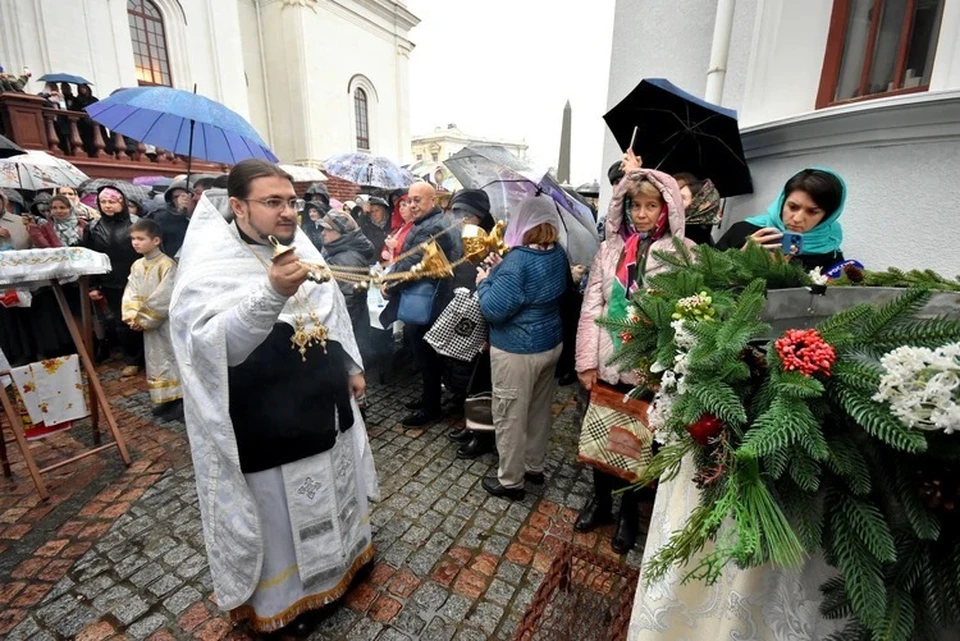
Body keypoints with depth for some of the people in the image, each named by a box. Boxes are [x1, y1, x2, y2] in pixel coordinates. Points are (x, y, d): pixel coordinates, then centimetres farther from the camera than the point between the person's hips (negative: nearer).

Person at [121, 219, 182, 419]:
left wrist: (143, 318, -15)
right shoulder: (137, 266, 9)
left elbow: (164, 298, -20)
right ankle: (167, 399, 27)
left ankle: (181, 400, 7)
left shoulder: (167, 265, -16)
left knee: (173, 357, -2)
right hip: (149, 323, 8)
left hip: (167, 322, -8)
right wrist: (132, 316, -10)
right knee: (156, 359, 15)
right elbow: (131, 293, 6)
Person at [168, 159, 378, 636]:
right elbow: (214, 346, -30)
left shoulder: (301, 249, 3)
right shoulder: (209, 261, -17)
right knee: (279, 512, 13)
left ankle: (344, 551, 51)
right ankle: (284, 597, 39)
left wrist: (352, 367, 14)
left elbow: (334, 314, 12)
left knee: (332, 494, 25)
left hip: (325, 405, 7)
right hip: (269, 421, -6)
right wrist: (270, 292, -43)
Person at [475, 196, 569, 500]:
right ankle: (534, 466, 39)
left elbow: (494, 309, -23)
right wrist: (501, 270, 9)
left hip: (517, 351, -8)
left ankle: (510, 481, 23)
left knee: (510, 416, 7)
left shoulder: (518, 260, -23)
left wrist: (484, 281, -5)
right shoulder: (559, 254, 2)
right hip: (550, 344, 8)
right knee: (540, 409, 21)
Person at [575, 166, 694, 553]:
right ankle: (601, 499, 42)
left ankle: (629, 511, 38)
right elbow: (591, 307, 0)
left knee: (639, 441, 14)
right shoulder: (609, 249, 3)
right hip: (607, 363, 3)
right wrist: (587, 361, -5)